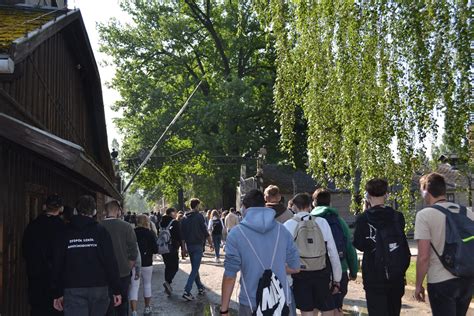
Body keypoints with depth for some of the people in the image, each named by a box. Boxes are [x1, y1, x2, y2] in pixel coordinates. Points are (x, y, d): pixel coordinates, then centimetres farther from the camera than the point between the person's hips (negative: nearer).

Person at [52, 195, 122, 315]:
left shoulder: (66, 233, 5)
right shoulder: (101, 231, 0)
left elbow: (58, 265, 6)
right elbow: (111, 263, -5)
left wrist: (58, 293, 13)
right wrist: (116, 290, -1)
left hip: (73, 291, 0)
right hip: (99, 288, 0)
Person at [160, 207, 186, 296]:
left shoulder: (161, 222, 9)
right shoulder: (175, 223, -11)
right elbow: (180, 237, -14)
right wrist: (183, 248, -10)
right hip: (172, 248, -7)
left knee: (168, 266, 16)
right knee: (174, 267, -1)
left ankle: (168, 285, 18)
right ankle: (168, 282, -21)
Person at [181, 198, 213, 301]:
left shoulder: (184, 218, 9)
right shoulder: (199, 216, -9)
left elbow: (182, 234, 12)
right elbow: (205, 232, -10)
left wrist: (184, 248, 18)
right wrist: (211, 243, 1)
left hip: (189, 246, 6)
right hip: (198, 246, -6)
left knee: (194, 268, 18)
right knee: (195, 269, -7)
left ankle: (200, 288, 25)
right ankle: (187, 291, -16)